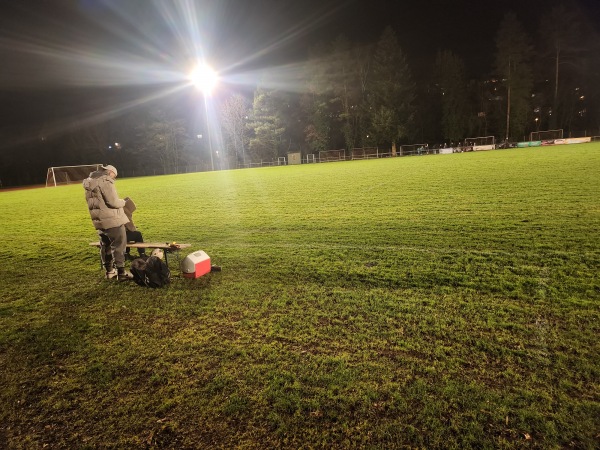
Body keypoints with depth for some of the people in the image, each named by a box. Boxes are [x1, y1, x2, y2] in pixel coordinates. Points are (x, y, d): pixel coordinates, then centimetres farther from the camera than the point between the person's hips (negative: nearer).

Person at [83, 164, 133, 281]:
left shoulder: (90, 182, 17)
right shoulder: (105, 181, -14)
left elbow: (99, 201, 19)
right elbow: (113, 202, -20)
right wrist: (123, 202, -1)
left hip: (99, 220, 9)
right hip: (112, 219, -9)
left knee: (105, 245, 17)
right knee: (119, 245, -3)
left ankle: (109, 271, 26)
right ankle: (121, 272, -1)